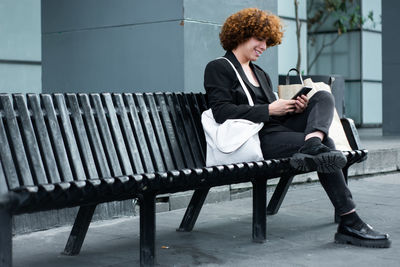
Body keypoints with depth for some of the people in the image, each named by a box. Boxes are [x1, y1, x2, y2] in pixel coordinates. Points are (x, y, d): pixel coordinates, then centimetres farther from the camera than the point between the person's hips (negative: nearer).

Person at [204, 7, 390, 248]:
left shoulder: (261, 74, 30)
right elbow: (222, 112, -11)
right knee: (325, 144, -24)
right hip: (259, 138, -8)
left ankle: (311, 146, -42)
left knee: (324, 97, -11)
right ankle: (350, 224, -26)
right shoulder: (218, 68, 4)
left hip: (281, 128, 8)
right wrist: (269, 110, -12)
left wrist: (293, 109, 2)